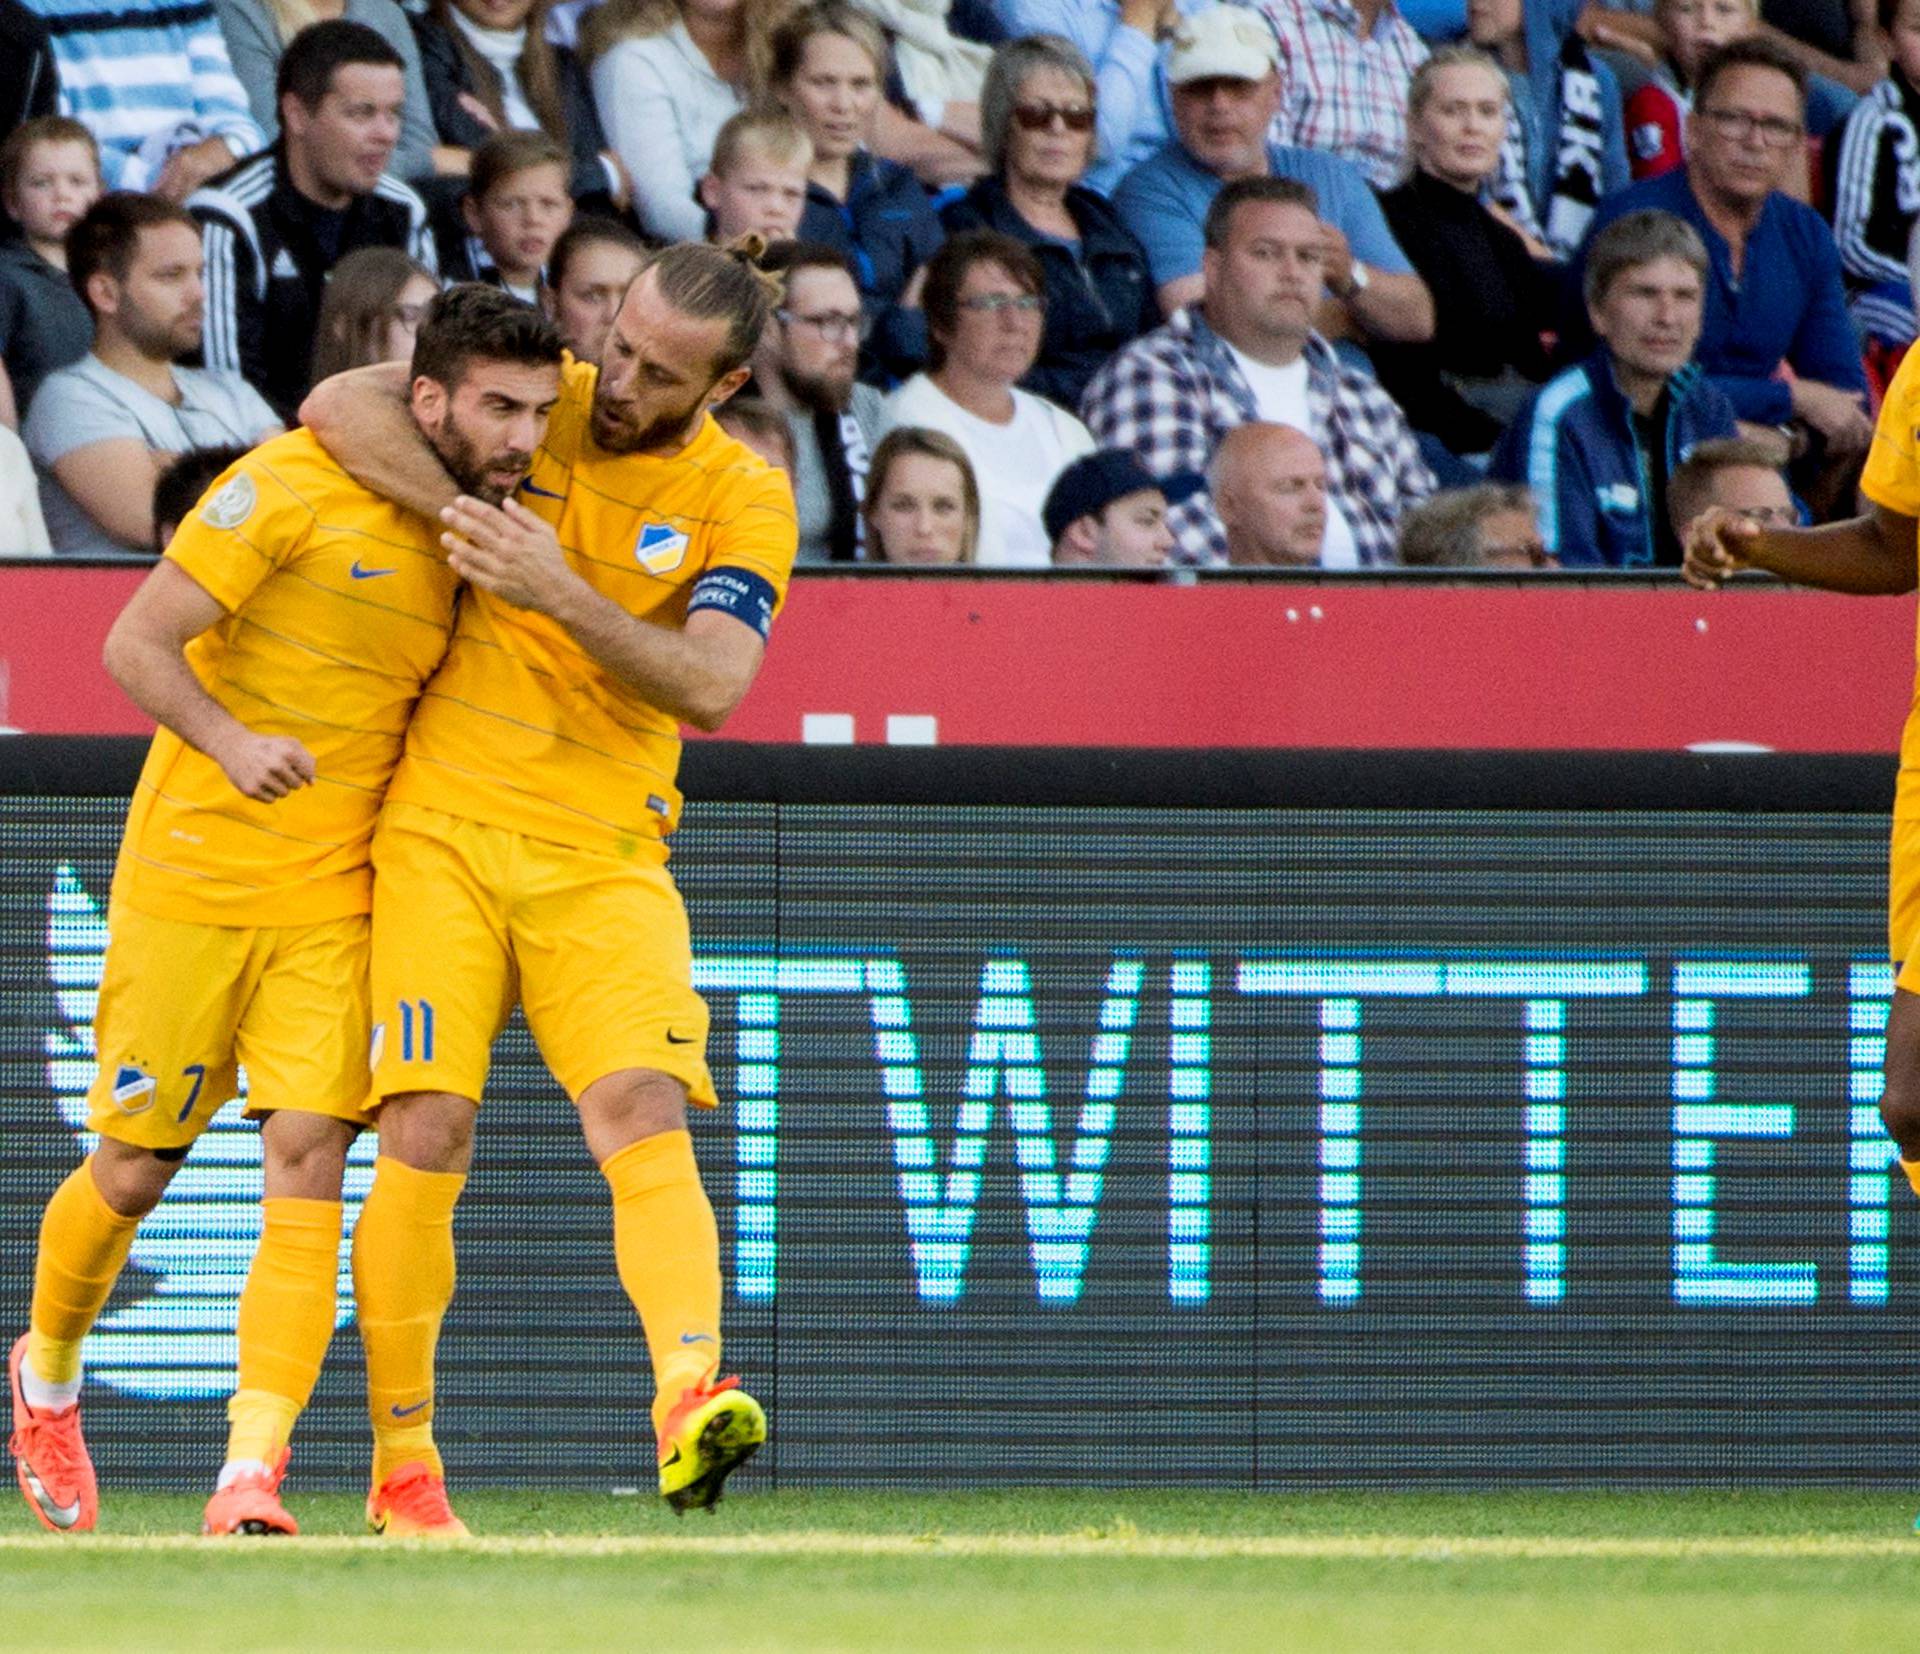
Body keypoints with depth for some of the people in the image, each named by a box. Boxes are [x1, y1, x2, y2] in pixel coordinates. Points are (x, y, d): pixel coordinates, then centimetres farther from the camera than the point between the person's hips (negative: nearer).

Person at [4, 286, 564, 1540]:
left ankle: (253, 1472, -19)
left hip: (335, 898, 4)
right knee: (133, 1175, 7)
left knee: (308, 1157, -14)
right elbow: (136, 645, -14)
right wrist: (231, 742, -29)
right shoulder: (297, 486, -13)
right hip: (192, 872, -4)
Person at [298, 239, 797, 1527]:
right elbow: (339, 405, -8)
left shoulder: (747, 502, -1)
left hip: (603, 859, 0)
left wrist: (567, 598, -25)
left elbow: (712, 686, -13)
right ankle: (401, 1459, 0)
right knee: (427, 1137, -9)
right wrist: (470, 515, -17)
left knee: (644, 1115, -20)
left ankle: (690, 1403, -33)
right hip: (446, 829, 0)